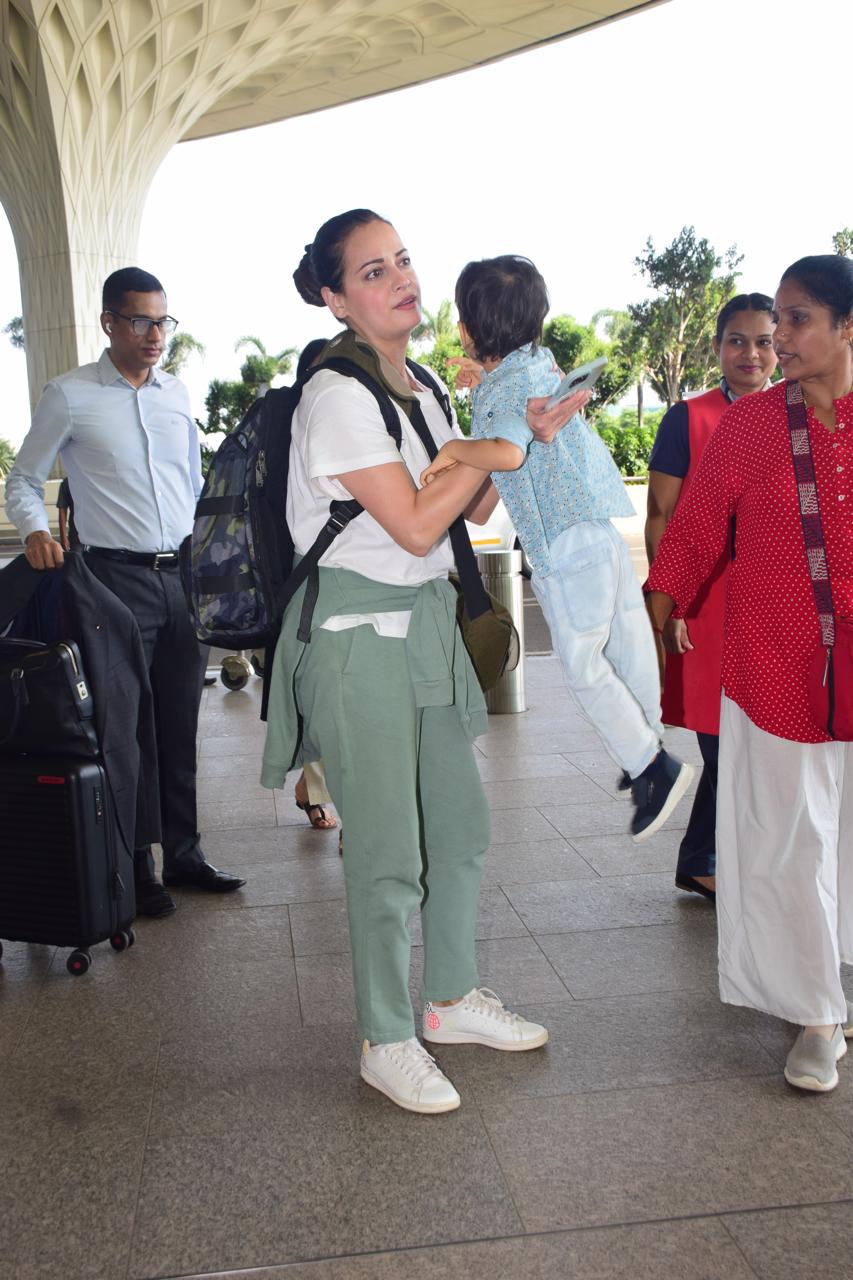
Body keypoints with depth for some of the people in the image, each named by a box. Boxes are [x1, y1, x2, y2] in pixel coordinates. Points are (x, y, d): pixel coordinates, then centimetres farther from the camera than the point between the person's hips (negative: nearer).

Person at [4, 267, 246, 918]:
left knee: (180, 727, 10)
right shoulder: (69, 395, -1)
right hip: (119, 577, -4)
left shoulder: (177, 391, 12)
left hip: (186, 575, 4)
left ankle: (184, 854, 23)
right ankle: (135, 870, 15)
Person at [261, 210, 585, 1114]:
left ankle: (451, 1000, 35)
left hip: (426, 624, 9)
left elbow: (473, 510, 11)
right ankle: (386, 1042, 20)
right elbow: (415, 526, -18)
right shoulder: (337, 397, -14)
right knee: (388, 855, 0)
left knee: (461, 825, 16)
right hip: (358, 636, -8)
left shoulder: (423, 390, 12)